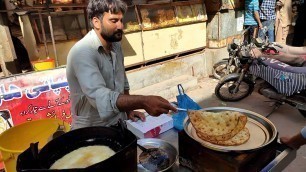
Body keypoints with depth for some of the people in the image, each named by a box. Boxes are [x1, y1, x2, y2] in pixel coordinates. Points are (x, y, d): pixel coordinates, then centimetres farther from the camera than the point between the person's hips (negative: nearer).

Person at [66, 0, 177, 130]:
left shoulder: (116, 45, 3)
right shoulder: (82, 52, -22)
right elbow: (99, 97, -34)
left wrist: (129, 109, 4)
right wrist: (143, 102, -42)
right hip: (92, 130, -6)